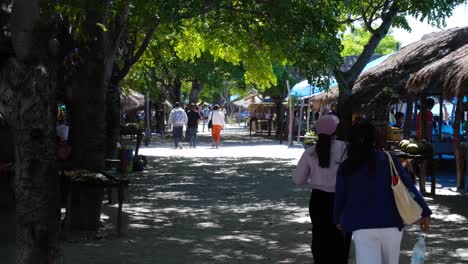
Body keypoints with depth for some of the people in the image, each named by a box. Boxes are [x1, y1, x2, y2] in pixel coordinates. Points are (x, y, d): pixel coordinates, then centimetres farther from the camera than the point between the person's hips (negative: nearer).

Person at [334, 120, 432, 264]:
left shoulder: (346, 168, 2)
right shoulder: (389, 160, -3)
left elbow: (340, 197, 10)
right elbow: (408, 187, -7)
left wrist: (338, 219, 27)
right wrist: (424, 212, -2)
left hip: (362, 226, 0)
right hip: (391, 224, 0)